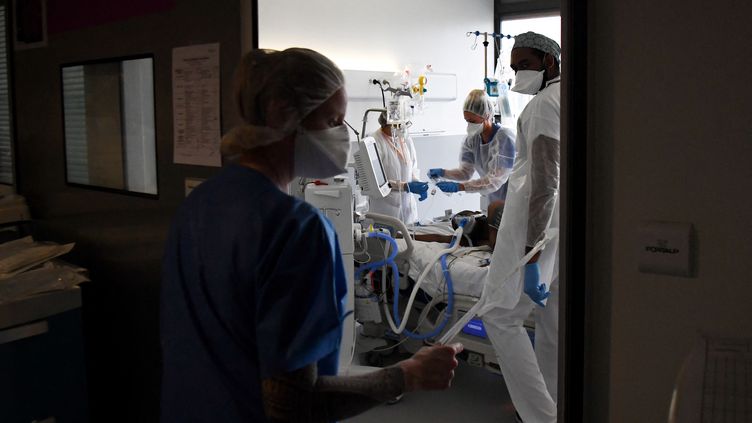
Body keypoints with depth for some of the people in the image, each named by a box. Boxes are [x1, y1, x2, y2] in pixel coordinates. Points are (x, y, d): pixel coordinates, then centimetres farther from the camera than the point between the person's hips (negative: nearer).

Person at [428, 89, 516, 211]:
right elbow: (465, 172, -1)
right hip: (489, 203, 5)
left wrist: (459, 186, -31)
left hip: (510, 203, -5)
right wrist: (443, 173, -21)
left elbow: (495, 180, -24)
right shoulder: (472, 139, 0)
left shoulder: (505, 138, -20)